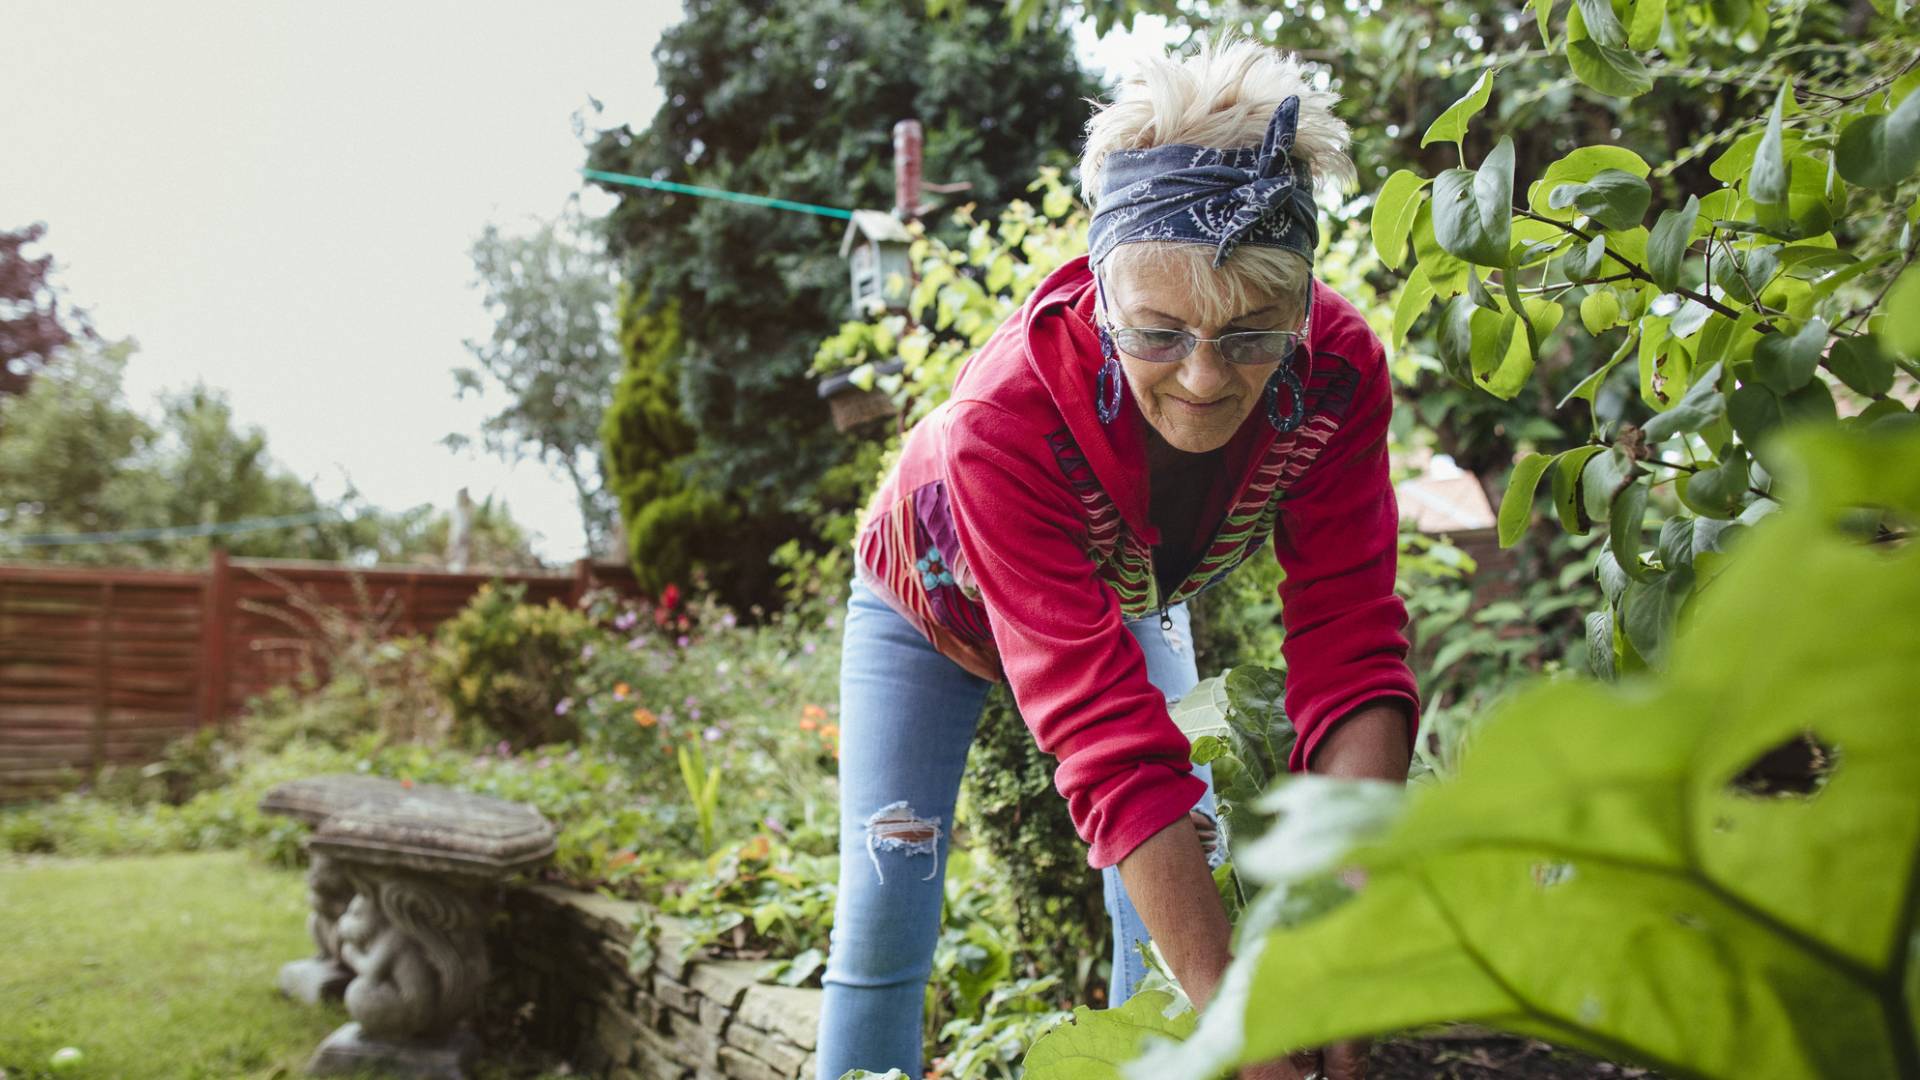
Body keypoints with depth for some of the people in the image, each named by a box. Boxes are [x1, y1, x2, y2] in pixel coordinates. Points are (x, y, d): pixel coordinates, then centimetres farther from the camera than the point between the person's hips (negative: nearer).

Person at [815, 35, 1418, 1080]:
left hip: (1129, 598, 3)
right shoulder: (1005, 415, -44)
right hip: (937, 602, -3)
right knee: (886, 911, -6)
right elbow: (1107, 734, -47)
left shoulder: (1337, 373, -33)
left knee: (1184, 905, -5)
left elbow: (1347, 643, -31)